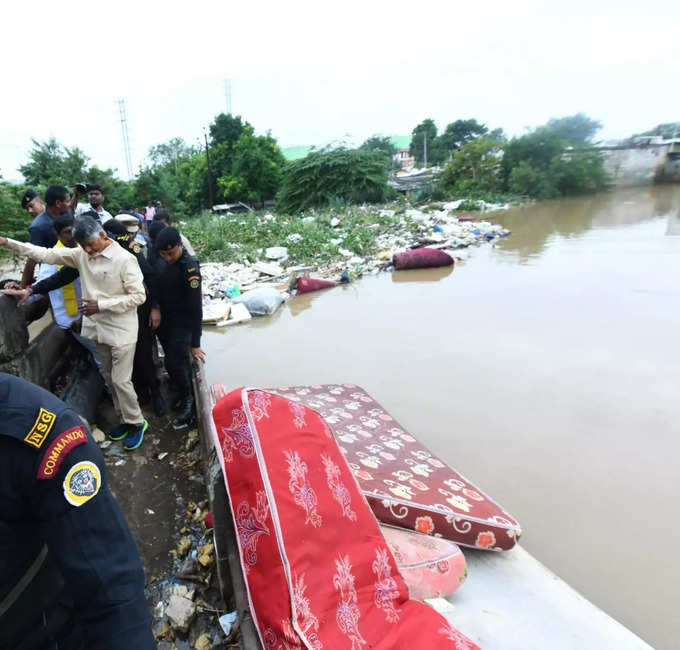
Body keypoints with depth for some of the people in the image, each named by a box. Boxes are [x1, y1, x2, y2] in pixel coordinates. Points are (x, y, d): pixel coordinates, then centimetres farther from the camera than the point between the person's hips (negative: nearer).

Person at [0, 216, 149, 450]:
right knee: (110, 379, 16)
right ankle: (126, 419, 31)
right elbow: (47, 254, 8)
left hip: (121, 331, -7)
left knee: (121, 380, -1)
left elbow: (139, 296, -19)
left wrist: (101, 305, -20)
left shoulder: (124, 259, -18)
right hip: (98, 328, 7)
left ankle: (136, 423, 18)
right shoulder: (81, 254, 1)